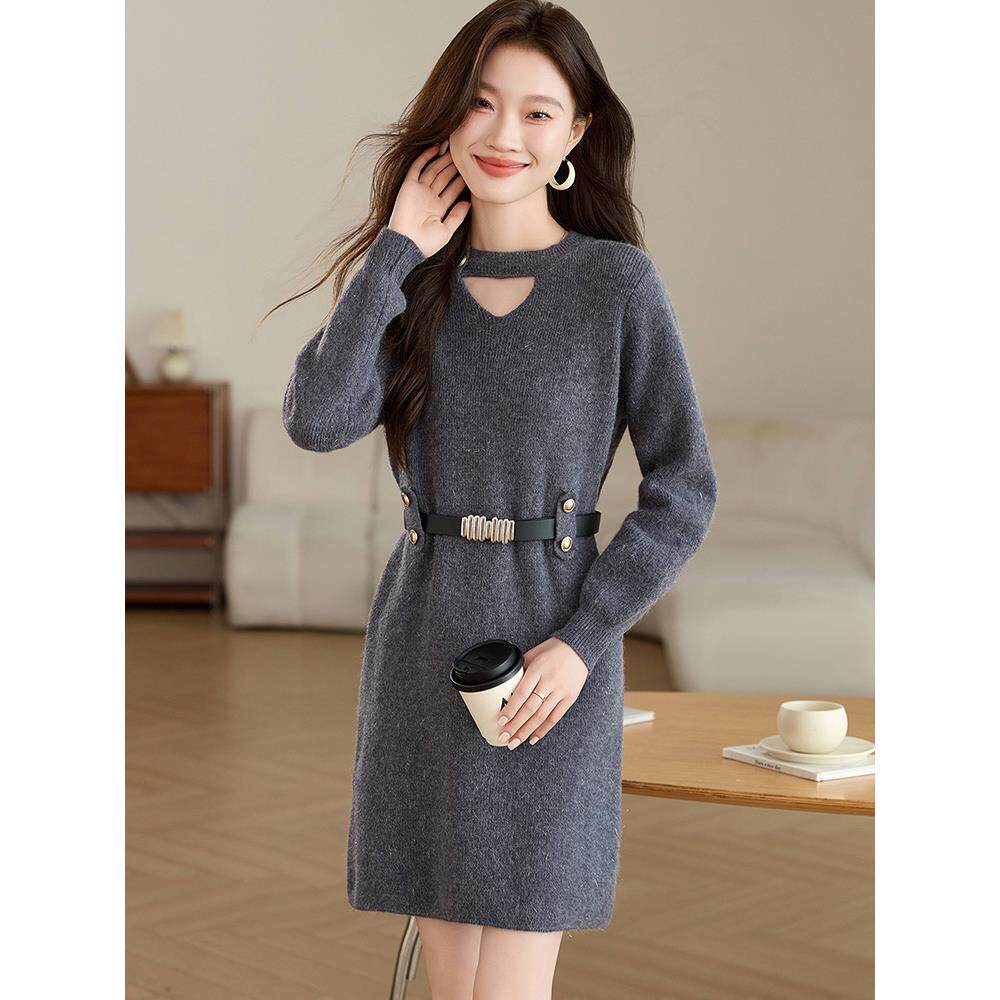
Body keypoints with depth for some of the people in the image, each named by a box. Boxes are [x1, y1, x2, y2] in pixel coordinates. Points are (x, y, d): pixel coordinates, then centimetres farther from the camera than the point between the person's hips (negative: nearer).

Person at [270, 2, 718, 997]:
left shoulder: (618, 281, -4)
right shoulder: (413, 281, 7)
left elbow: (683, 493, -3)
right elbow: (318, 421, -11)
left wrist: (583, 639, -13)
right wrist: (397, 253, -8)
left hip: (550, 653, -4)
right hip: (419, 640, 4)